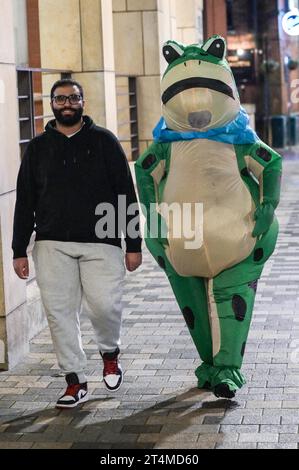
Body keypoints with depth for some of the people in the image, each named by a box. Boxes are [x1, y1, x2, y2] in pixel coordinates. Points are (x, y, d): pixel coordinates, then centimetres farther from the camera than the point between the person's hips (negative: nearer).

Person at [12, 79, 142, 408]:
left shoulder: (103, 141, 7)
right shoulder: (38, 148, 12)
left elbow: (126, 194, 5)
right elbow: (25, 202, 13)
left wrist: (134, 244, 0)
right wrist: (19, 250, 7)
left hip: (101, 243, -2)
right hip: (52, 245, 2)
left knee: (104, 303, -13)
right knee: (59, 312, -1)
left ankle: (110, 352, 18)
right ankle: (75, 382, 10)